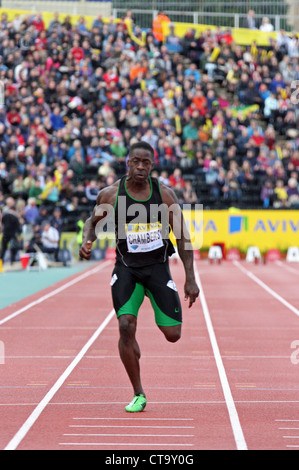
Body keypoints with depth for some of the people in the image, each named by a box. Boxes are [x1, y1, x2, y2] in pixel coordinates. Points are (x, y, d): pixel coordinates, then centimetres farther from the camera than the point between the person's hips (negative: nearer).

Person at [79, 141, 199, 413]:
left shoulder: (165, 194, -7)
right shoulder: (110, 195, -8)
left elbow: (182, 236, -2)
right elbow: (93, 221, 11)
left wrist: (190, 278, -6)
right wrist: (87, 241, -12)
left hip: (158, 267, 1)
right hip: (126, 268, -1)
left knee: (173, 334, -1)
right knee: (126, 327, -19)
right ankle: (138, 395, -3)